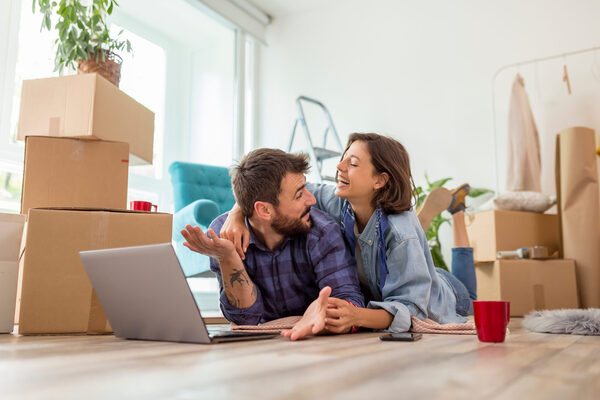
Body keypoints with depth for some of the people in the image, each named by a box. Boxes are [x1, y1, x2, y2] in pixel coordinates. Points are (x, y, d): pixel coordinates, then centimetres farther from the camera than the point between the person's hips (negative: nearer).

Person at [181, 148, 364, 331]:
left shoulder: (322, 232, -18)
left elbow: (349, 298, -22)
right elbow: (247, 318, -13)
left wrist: (323, 315, -44)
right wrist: (227, 258, -28)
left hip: (316, 341, 0)